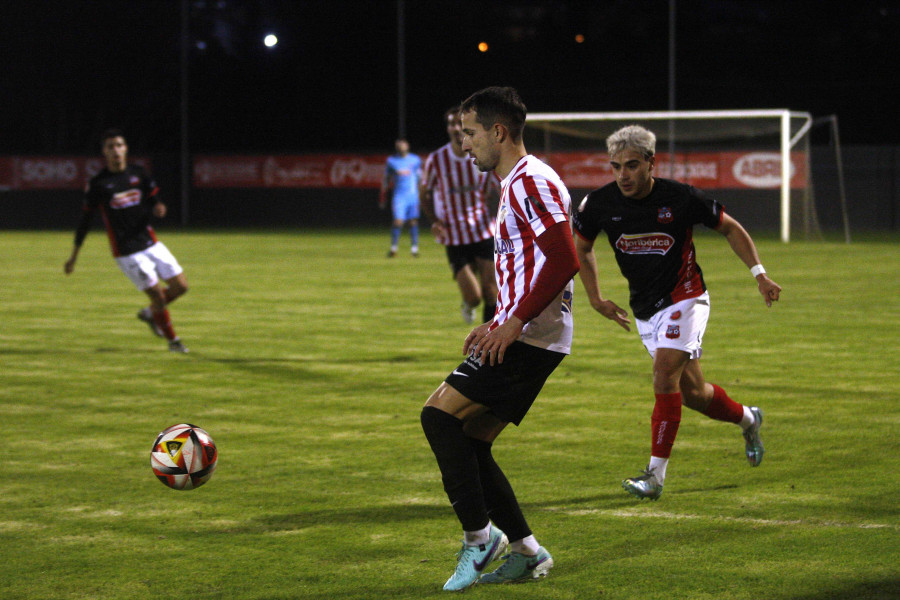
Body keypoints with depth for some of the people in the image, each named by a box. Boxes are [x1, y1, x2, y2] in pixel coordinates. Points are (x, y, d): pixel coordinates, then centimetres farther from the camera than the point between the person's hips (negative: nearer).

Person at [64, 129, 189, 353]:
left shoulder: (139, 173, 5)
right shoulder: (97, 183, -7)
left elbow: (154, 198, 12)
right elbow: (85, 219, 0)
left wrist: (158, 208, -14)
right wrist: (74, 256, 2)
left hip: (151, 243, 5)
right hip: (127, 252, -5)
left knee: (180, 286, 3)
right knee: (157, 294, -8)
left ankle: (149, 313, 30)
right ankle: (172, 339, 13)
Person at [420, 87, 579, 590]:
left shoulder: (532, 181, -12)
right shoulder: (515, 184, 21)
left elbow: (563, 260, -23)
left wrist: (513, 324, -23)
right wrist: (496, 325, 21)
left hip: (530, 339, -10)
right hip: (520, 336, 10)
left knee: (440, 415, -16)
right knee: (469, 444, 9)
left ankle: (479, 537, -9)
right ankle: (526, 552, 13)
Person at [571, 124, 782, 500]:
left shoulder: (682, 198, -17)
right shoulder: (598, 205, -10)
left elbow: (730, 228, -1)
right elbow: (581, 247, 11)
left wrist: (759, 274, -7)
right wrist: (596, 299, 7)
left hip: (685, 298, -4)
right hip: (644, 310, 4)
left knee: (665, 376, -22)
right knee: (691, 392, 11)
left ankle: (655, 474, -17)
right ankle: (747, 419, 42)